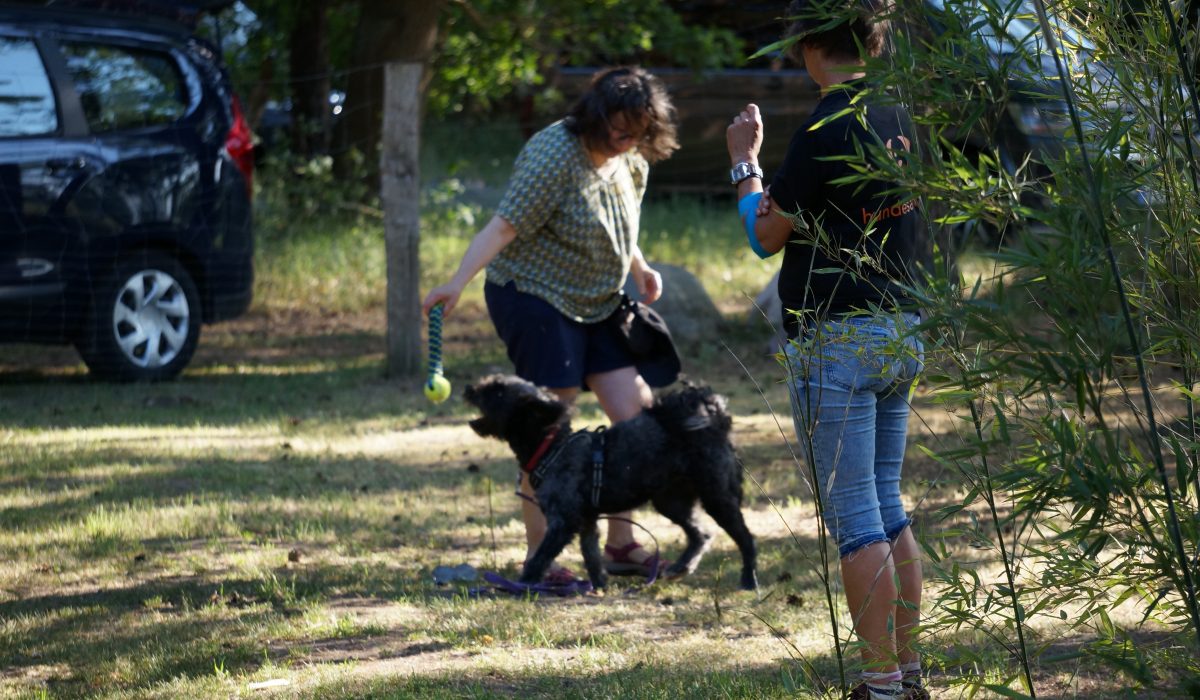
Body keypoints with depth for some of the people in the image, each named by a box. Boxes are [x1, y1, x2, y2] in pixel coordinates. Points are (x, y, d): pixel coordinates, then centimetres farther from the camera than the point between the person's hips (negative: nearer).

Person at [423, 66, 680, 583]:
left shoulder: (631, 163, 5)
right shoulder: (555, 155, -21)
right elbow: (505, 225, -29)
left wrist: (641, 270, 13)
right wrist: (458, 283, -39)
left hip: (596, 304, 8)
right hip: (537, 300, -8)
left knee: (637, 414, 1)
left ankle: (620, 544, 12)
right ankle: (538, 556, 0)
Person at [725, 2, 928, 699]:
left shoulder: (826, 129, -16)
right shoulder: (900, 117, 8)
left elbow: (766, 235, -8)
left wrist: (745, 160, 5)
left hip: (837, 340, -8)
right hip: (901, 332, 8)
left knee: (854, 514, -4)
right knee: (888, 505, 15)